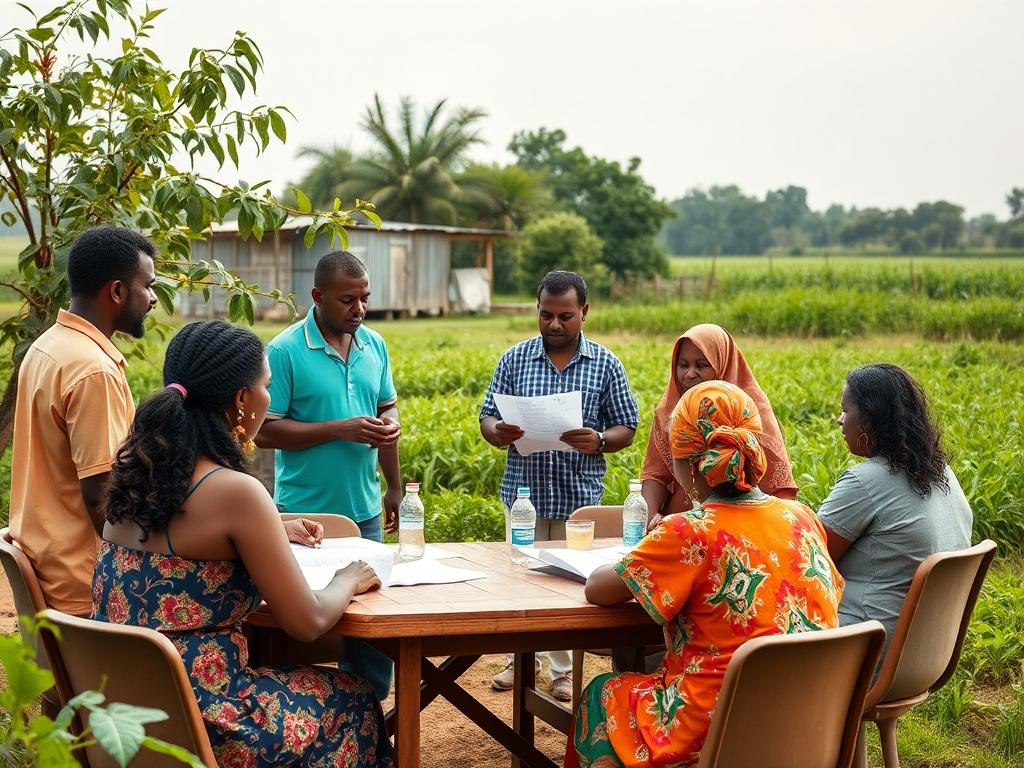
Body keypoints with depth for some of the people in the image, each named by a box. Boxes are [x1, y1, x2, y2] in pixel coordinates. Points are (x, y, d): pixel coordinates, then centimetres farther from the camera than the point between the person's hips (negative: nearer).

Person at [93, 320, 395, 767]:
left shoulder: (137, 469, 3)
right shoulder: (235, 491, -21)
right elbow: (307, 623, -14)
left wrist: (270, 533, 24)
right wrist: (348, 581, 5)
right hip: (187, 721, -7)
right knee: (351, 699, 18)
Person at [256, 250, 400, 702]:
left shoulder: (374, 345, 7)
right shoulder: (285, 351, -11)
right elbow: (265, 430, -14)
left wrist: (395, 488, 7)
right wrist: (341, 430, -20)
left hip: (365, 511, 5)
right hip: (306, 515, -5)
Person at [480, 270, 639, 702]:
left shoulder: (605, 364, 0)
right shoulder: (515, 359, 3)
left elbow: (626, 430, 2)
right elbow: (487, 418, 5)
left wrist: (598, 441, -19)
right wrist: (497, 433, -19)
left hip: (579, 495, -1)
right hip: (523, 491, 1)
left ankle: (564, 667, 22)